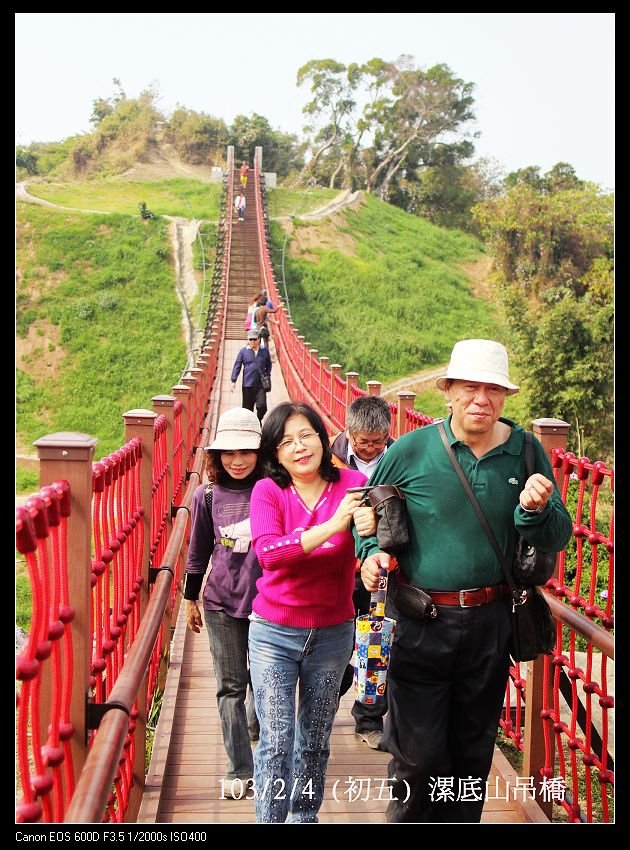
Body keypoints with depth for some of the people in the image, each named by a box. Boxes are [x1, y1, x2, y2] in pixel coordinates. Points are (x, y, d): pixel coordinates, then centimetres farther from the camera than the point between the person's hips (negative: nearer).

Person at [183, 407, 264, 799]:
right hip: (222, 604, 1)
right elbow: (199, 551, 8)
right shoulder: (207, 496, -2)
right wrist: (190, 598, 13)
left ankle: (256, 726, 46)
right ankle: (240, 770, 13)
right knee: (231, 686, 4)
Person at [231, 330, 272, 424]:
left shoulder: (265, 351, 6)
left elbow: (269, 365, 20)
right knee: (247, 408, 6)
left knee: (262, 406, -7)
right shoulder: (243, 351, 1)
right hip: (247, 384, -1)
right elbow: (237, 366, 2)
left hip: (261, 385, 1)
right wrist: (233, 381, -3)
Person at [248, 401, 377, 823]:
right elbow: (268, 552, -23)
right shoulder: (267, 491, -9)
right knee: (276, 739, -3)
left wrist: (371, 528, -39)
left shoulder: (352, 484, -6)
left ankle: (304, 814, 35)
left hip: (333, 634, 2)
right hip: (274, 633, -2)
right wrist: (330, 526, -32)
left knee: (315, 739, 16)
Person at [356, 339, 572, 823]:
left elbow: (558, 538, 2)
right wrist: (372, 552, -12)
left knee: (473, 750, 17)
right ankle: (409, 818, 28)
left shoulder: (526, 453, -1)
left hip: (490, 623, 3)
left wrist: (537, 511, -19)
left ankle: (462, 820, 38)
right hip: (422, 623, -2)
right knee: (417, 752, 0)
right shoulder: (409, 451, -7)